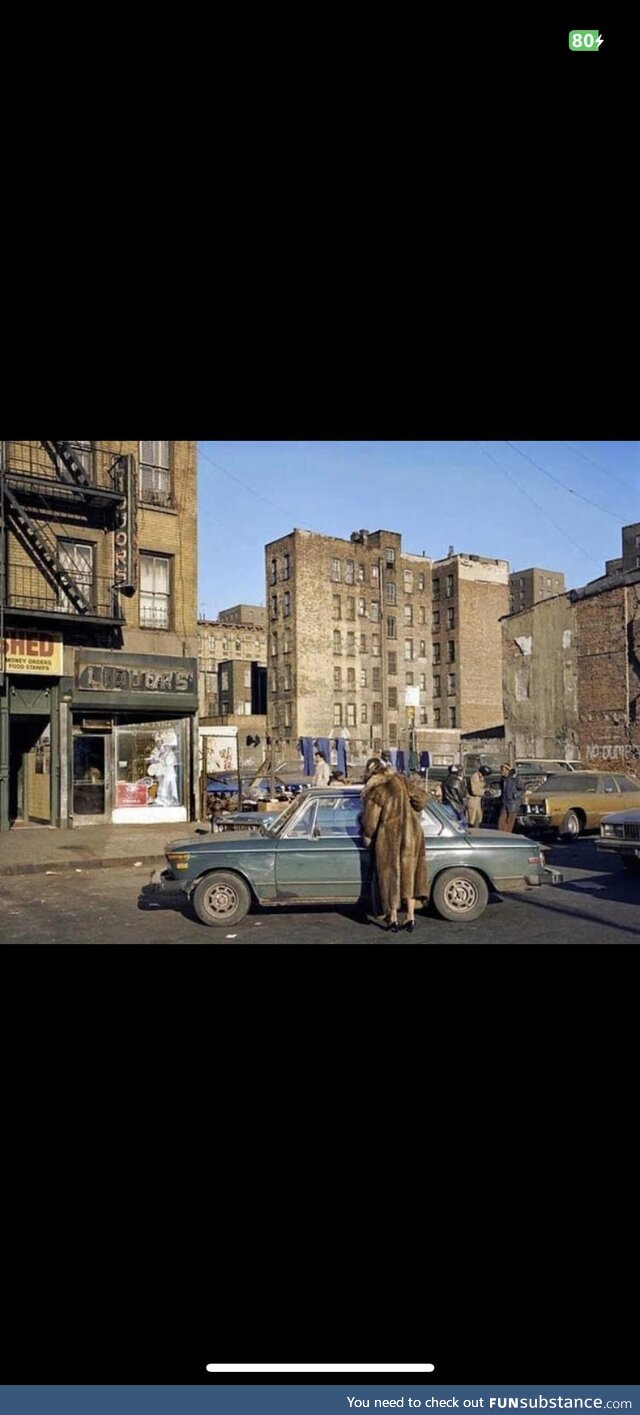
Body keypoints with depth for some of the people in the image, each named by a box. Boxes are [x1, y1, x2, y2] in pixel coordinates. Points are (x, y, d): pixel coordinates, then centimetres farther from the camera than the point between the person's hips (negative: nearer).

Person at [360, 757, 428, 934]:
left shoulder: (375, 792, -15)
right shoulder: (402, 782, -1)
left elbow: (370, 821, -11)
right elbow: (421, 799, 3)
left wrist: (367, 836, 7)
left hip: (389, 838, -4)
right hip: (411, 835, 4)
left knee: (391, 876, 10)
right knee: (409, 874, 14)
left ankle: (393, 918, 19)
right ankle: (411, 917, 19)